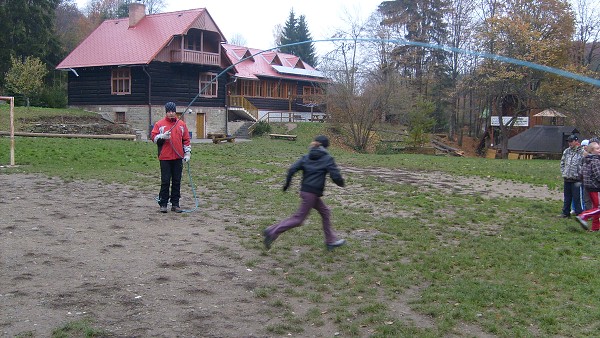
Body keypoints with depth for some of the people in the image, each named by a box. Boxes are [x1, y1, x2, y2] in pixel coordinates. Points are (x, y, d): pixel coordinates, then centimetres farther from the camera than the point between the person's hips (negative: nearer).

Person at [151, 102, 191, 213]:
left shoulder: (182, 124, 10)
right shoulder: (159, 124, 4)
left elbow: (186, 139, 11)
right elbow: (153, 137, 1)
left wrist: (187, 153, 3)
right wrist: (162, 136, -17)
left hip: (178, 158, 2)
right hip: (165, 158, -2)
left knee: (177, 182, 5)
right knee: (165, 181, -2)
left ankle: (175, 204, 13)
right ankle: (163, 204, 6)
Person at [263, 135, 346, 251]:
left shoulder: (306, 157, 9)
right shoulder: (327, 159, -6)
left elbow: (292, 169, 0)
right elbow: (336, 176, -12)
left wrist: (287, 183, 10)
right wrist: (341, 183, 9)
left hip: (305, 190, 8)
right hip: (313, 193, -8)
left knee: (325, 212, 18)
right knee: (299, 218, -3)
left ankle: (331, 241, 22)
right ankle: (272, 232, -7)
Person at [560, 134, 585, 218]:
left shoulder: (582, 152, -10)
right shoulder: (566, 151, 10)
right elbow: (562, 163, 21)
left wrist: (579, 174, -13)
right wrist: (563, 172, 11)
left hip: (577, 180, -6)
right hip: (567, 179, 6)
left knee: (577, 198, -2)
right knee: (567, 198, 16)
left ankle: (579, 214, 7)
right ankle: (566, 212, 26)